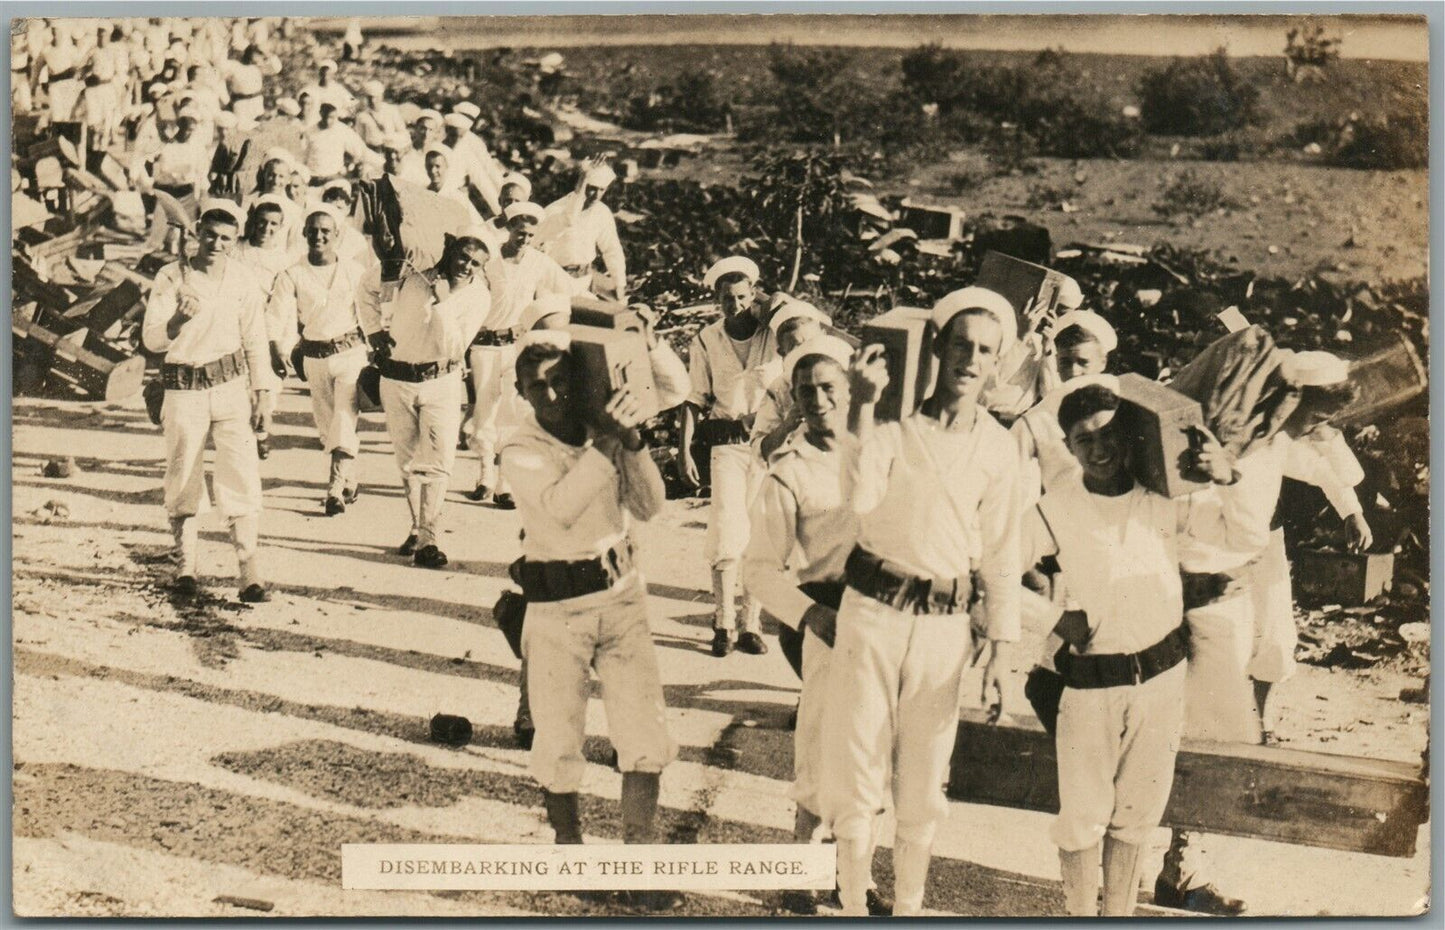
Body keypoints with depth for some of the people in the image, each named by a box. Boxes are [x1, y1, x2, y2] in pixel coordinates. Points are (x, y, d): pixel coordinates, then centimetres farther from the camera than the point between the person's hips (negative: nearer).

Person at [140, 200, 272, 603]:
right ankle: (185, 567, 19)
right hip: (184, 389, 0)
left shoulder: (243, 279, 0)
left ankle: (251, 573, -7)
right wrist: (178, 320, -31)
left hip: (230, 386, 1)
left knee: (242, 477, -8)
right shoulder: (170, 278, -6)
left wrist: (260, 387, 9)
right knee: (183, 482, 6)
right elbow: (151, 339, -11)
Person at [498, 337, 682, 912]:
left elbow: (649, 507, -1)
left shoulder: (602, 430, 3)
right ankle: (568, 843, 30)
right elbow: (561, 507, -28)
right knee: (559, 741, 6)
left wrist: (632, 444, -14)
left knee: (646, 734, -3)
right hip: (558, 611, -3)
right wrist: (604, 442, -29)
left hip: (622, 599, 3)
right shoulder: (520, 452, -9)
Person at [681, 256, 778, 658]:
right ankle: (723, 624, 3)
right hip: (725, 443, -1)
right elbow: (694, 400, 4)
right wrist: (685, 449, -2)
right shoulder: (706, 341, 4)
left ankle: (751, 624, 11)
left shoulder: (773, 333, 4)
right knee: (728, 533, -7)